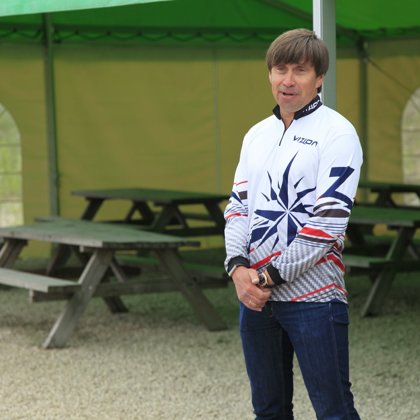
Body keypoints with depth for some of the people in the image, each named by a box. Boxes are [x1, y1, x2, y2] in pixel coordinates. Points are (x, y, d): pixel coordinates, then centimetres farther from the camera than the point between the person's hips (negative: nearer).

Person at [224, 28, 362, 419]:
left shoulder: (336, 133, -8)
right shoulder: (257, 135, 14)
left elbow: (329, 220, -14)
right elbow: (238, 205, 12)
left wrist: (271, 276, -14)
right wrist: (239, 267, -7)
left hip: (313, 296, -6)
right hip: (254, 294, 7)